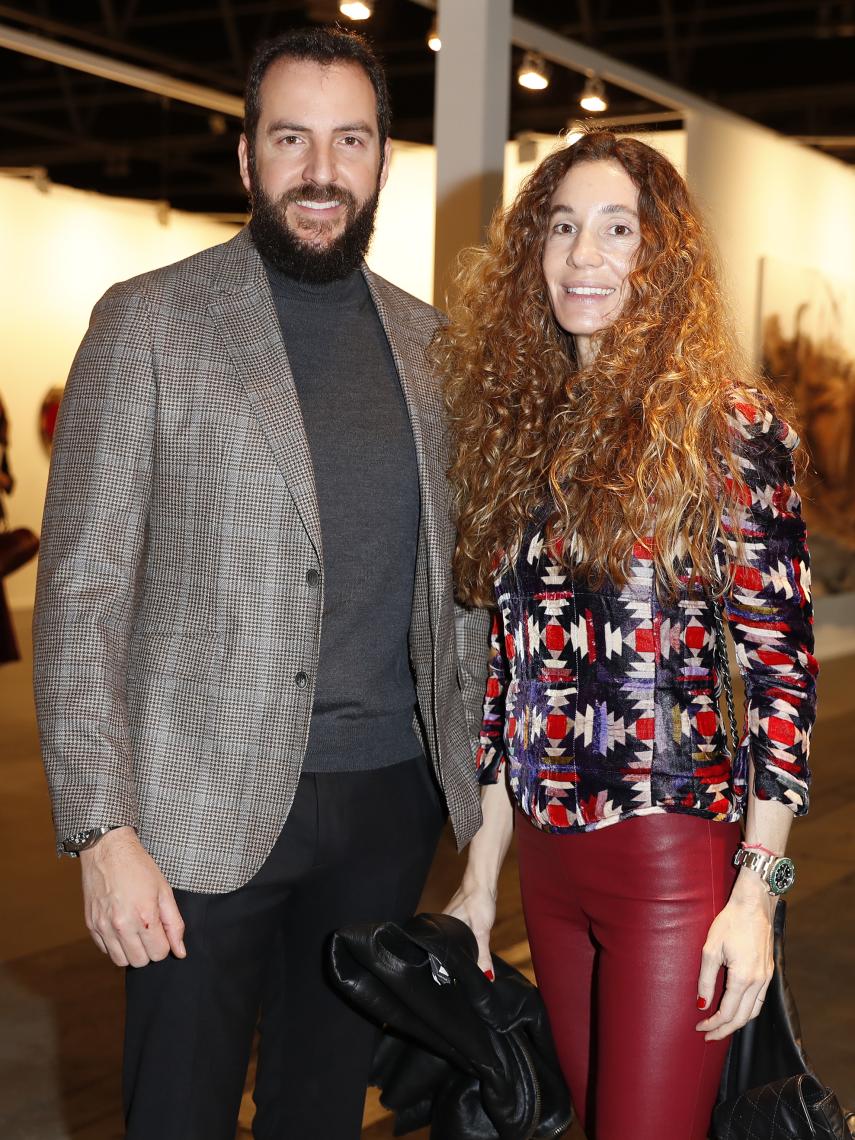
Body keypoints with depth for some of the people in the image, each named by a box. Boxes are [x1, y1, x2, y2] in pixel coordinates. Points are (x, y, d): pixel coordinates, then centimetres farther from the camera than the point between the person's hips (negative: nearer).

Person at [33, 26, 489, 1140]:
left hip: (391, 798, 4)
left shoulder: (427, 341, 9)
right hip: (210, 808, -4)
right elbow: (81, 591, -8)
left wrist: (479, 775, 7)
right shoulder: (149, 322, -5)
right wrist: (104, 831, -14)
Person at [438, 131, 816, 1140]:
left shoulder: (729, 426, -8)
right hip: (547, 858, 6)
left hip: (672, 862, -5)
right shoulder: (521, 424, 8)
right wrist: (481, 875, 11)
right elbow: (510, 670, 10)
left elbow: (781, 662, -9)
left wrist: (758, 891, -13)